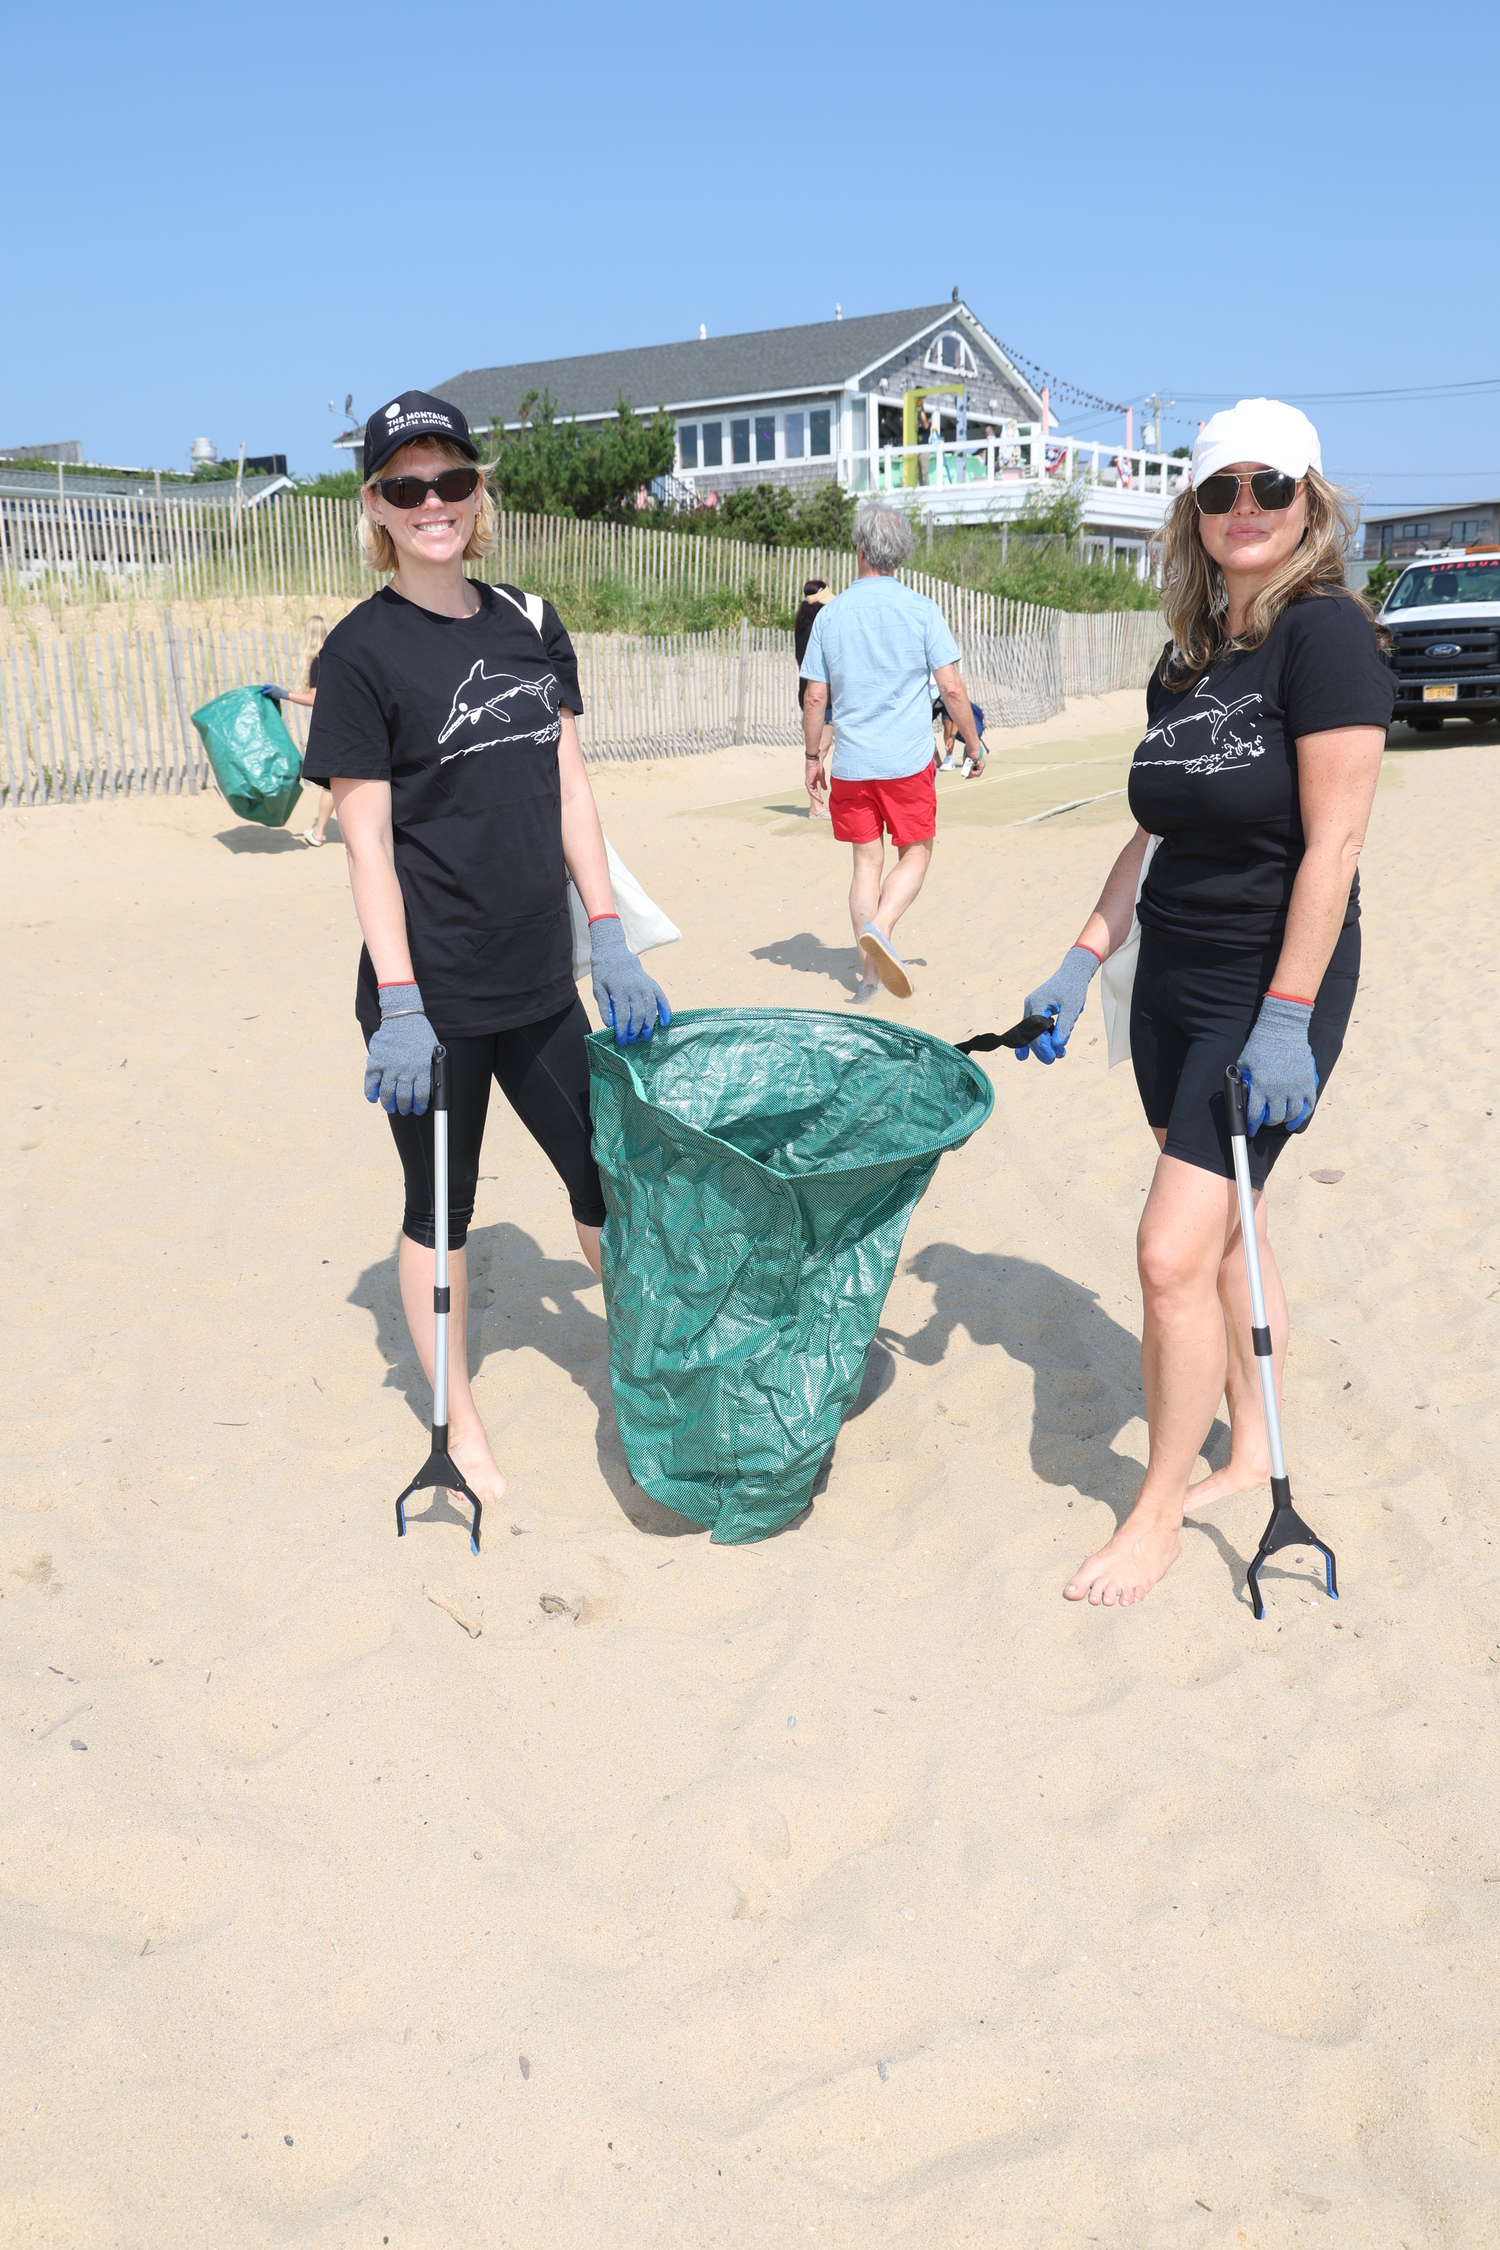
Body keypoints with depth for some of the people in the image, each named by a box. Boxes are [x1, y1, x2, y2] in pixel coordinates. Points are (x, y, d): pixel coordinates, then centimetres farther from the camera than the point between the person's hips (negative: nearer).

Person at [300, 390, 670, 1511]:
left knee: (607, 1175, 13)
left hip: (539, 984, 5)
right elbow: (367, 841, -11)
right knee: (441, 1209, 10)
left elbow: (570, 790, 9)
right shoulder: (363, 651, -8)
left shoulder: (531, 624, 7)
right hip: (434, 995, -5)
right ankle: (459, 1421, 28)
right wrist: (399, 1006, -16)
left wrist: (611, 942, 4)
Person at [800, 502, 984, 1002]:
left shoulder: (830, 615, 2)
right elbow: (951, 688, -6)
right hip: (908, 759, -2)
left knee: (867, 861, 11)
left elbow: (814, 698, 3)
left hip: (851, 761, 2)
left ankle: (869, 973, 12)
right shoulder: (922, 610, -4)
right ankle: (879, 928, -16)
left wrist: (812, 758, 14)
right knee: (915, 853, 10)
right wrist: (974, 745, 6)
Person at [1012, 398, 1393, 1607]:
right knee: (1227, 1228, 16)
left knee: (1176, 1249, -8)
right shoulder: (1184, 663, 9)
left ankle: (1159, 1510, 10)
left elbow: (1333, 842, -18)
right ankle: (1254, 1446, 34)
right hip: (1172, 981, 8)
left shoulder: (1326, 634, -14)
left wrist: (1288, 1019, -21)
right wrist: (1083, 960, 11)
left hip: (1272, 990, -7)